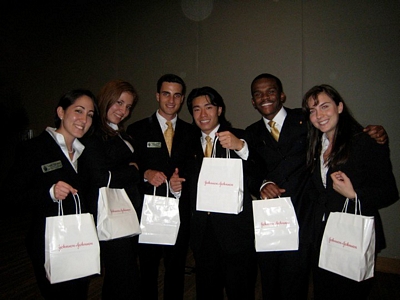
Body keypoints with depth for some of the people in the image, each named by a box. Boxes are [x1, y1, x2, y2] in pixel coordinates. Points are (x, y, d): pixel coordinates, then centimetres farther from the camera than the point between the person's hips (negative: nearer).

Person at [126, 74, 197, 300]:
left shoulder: (190, 132, 8)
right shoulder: (137, 130, 1)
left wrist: (182, 179, -10)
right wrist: (145, 173, -18)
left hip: (180, 211, 2)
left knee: (177, 268, 15)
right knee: (148, 269, 12)